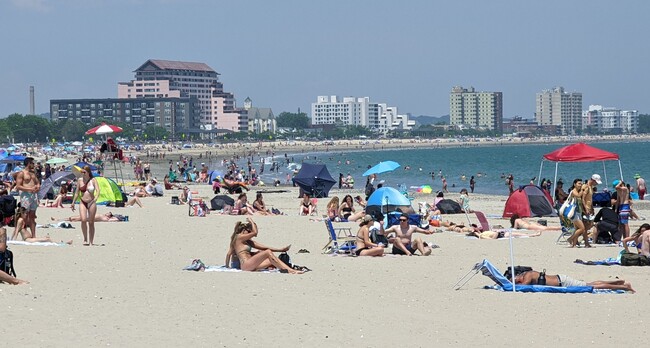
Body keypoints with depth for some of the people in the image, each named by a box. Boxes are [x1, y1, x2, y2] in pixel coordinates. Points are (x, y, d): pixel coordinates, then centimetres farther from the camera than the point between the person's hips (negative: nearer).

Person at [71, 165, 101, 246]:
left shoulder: (93, 180, -3)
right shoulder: (80, 180, 5)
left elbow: (98, 191, -12)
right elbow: (77, 192, 14)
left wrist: (95, 199, -30)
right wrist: (73, 202, 14)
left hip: (91, 203, -2)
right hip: (83, 203, 2)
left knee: (91, 222, 2)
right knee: (83, 220, -19)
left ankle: (91, 241, 9)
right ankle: (85, 239, -6)